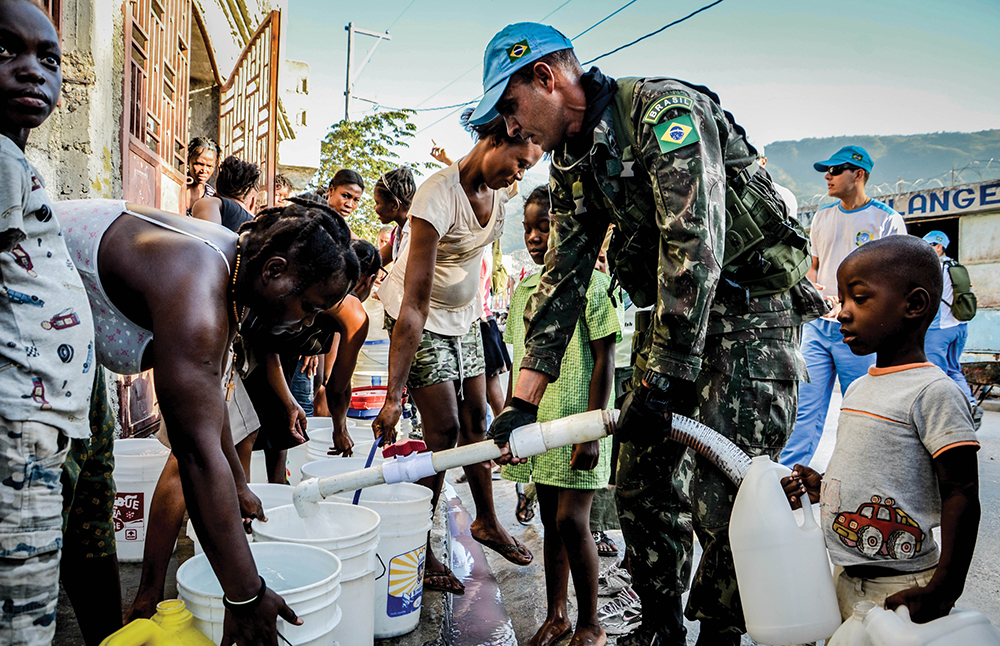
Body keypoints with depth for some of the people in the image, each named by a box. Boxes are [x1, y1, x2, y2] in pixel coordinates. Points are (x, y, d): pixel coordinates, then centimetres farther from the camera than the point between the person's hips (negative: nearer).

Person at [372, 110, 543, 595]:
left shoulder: (499, 189, -8)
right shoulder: (439, 197, -31)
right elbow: (414, 304, -35)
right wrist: (394, 395, -35)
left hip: (464, 315, 7)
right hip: (420, 318, -7)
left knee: (475, 419, 11)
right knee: (443, 430, -9)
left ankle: (487, 522, 29)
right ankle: (417, 550, 6)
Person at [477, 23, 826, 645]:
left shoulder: (665, 109, -18)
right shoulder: (572, 166, 7)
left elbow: (694, 248, -27)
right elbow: (563, 276, 4)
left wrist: (659, 381, -25)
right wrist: (524, 401, -3)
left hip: (752, 306, -7)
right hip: (674, 312, 8)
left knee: (723, 496, -9)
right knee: (643, 483, 6)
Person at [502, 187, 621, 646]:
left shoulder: (591, 282, -8)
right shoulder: (524, 291, 10)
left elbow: (603, 362, -11)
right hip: (538, 423, 6)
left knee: (571, 519, -6)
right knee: (551, 522, 13)